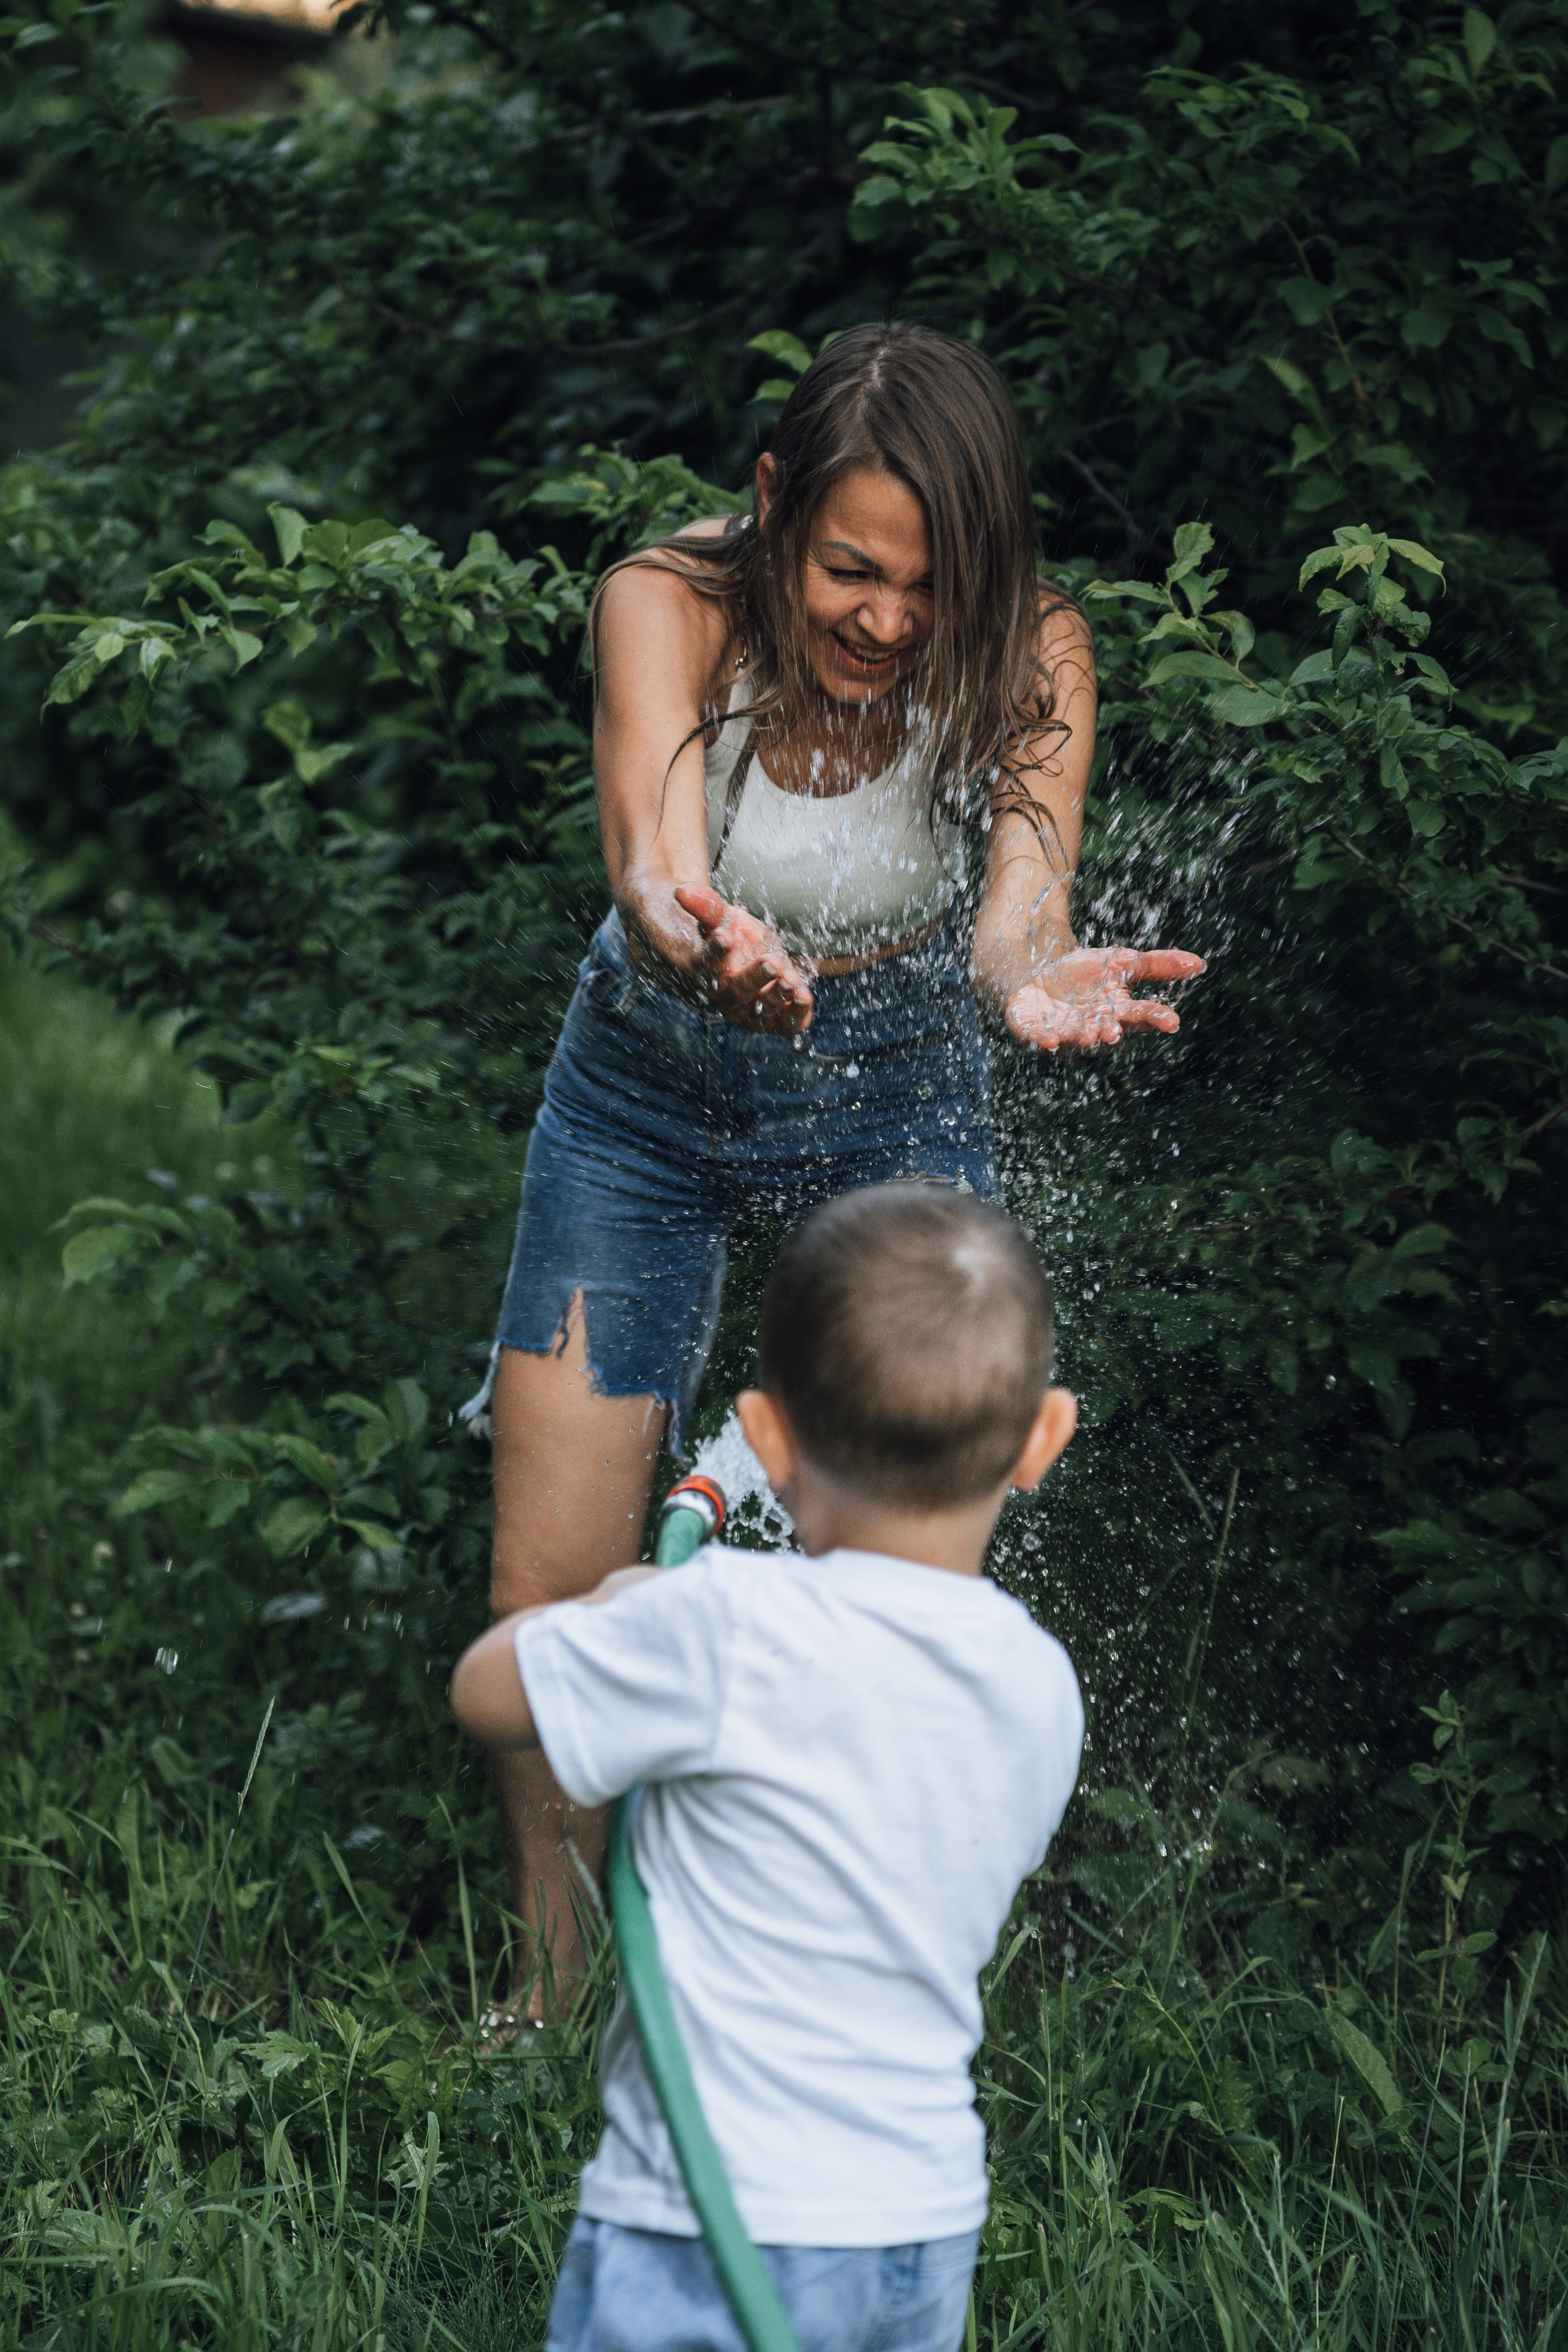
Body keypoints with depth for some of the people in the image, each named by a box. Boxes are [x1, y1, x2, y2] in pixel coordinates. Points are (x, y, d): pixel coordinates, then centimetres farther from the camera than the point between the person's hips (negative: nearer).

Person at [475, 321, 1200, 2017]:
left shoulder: (1025, 654, -23)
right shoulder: (667, 604, -27)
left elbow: (1020, 904, -37)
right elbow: (651, 855, -44)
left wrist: (1035, 985, -62)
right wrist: (688, 939, -69)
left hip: (894, 1108, 0)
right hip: (648, 1095, 0)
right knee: (545, 1602, 0)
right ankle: (551, 1994, 23)